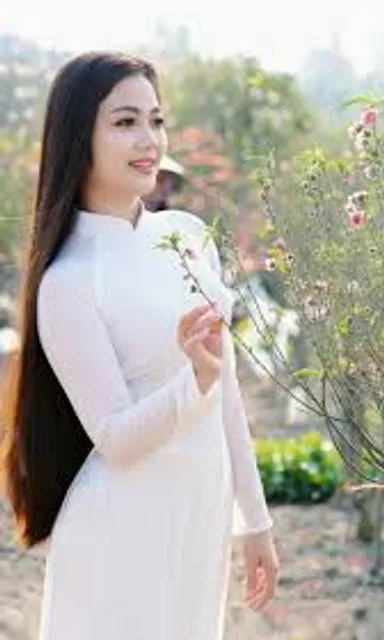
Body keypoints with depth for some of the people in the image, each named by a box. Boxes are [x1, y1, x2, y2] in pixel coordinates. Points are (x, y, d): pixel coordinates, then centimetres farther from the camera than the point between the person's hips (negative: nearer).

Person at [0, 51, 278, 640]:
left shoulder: (188, 235, 5)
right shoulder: (69, 280, -13)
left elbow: (227, 391, 11)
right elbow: (113, 436, -15)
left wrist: (254, 518, 14)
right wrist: (196, 377, -32)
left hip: (203, 519, 6)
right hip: (125, 530, -6)